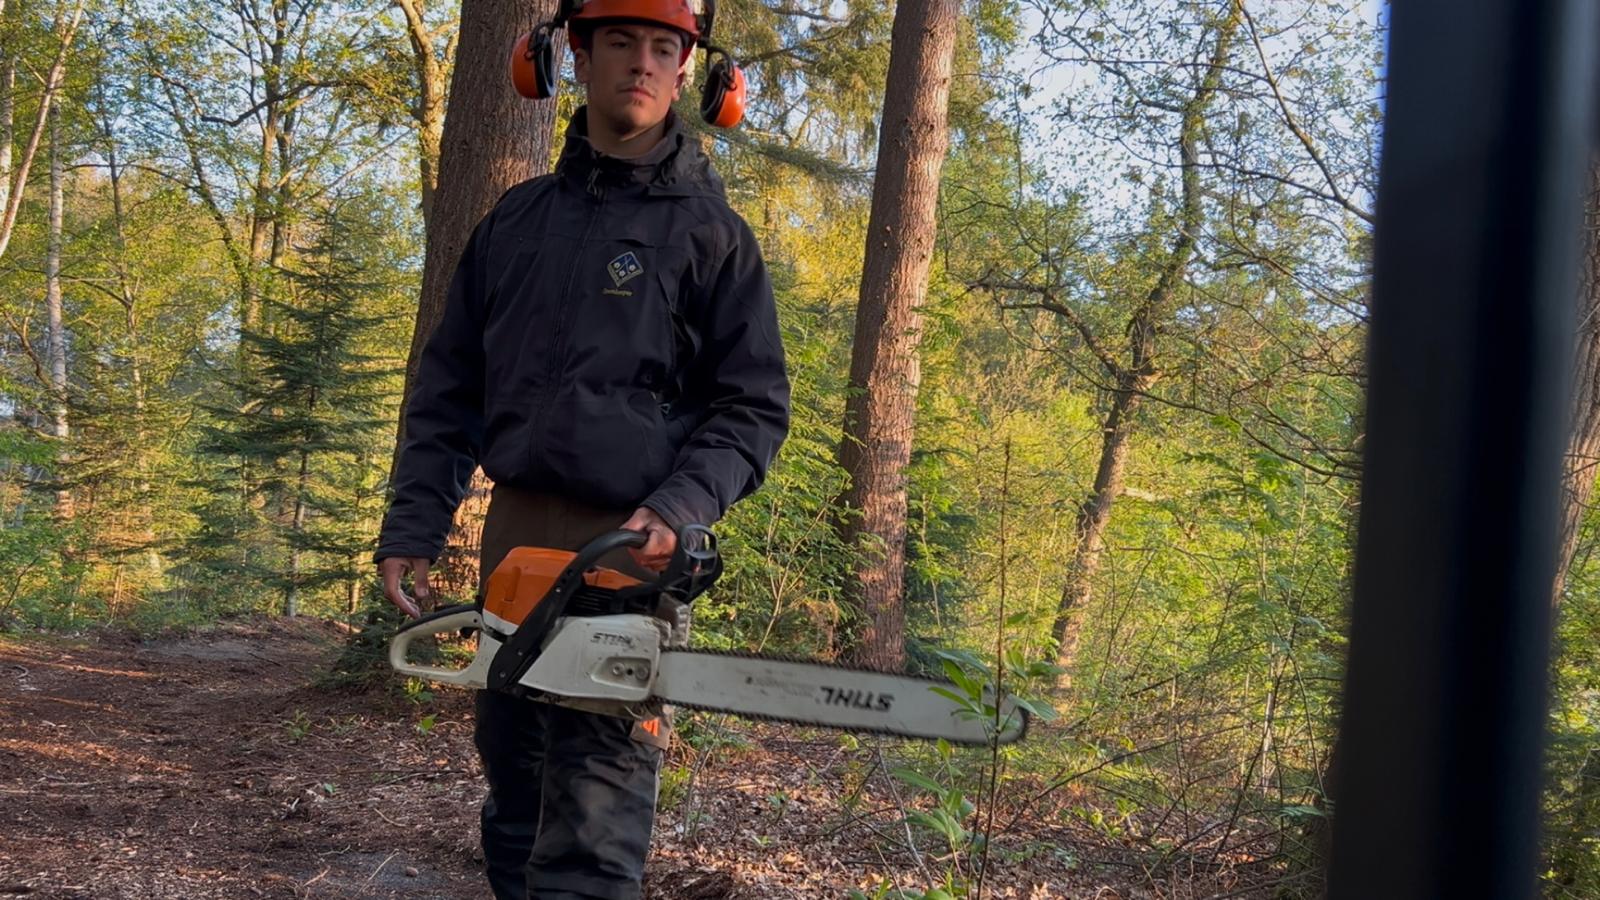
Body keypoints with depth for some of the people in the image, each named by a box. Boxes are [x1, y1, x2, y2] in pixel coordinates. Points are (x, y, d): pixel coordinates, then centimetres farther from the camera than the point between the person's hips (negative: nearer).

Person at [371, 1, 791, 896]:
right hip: (515, 536, 5)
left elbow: (754, 408, 0)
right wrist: (411, 531, 4)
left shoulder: (710, 231, 2)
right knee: (514, 810, 14)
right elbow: (450, 392, 13)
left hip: (629, 551, -5)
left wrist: (678, 510, -17)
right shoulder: (516, 218, 14)